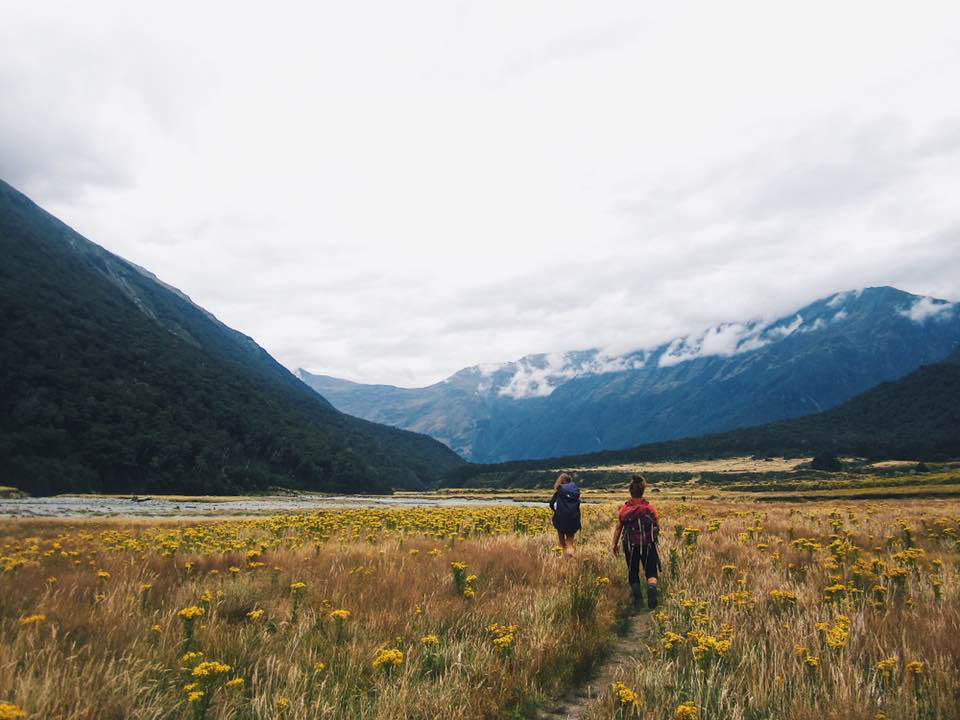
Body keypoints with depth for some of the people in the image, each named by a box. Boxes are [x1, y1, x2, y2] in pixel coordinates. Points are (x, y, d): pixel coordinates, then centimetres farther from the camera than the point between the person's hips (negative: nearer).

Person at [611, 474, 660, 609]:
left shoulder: (624, 510, -9)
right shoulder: (650, 508, -10)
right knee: (651, 572, 9)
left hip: (630, 546, 1)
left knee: (633, 573, 16)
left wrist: (615, 545, 10)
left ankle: (638, 599, 12)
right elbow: (658, 527, -1)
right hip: (648, 545, 0)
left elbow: (618, 528, -2)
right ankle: (652, 592, -15)